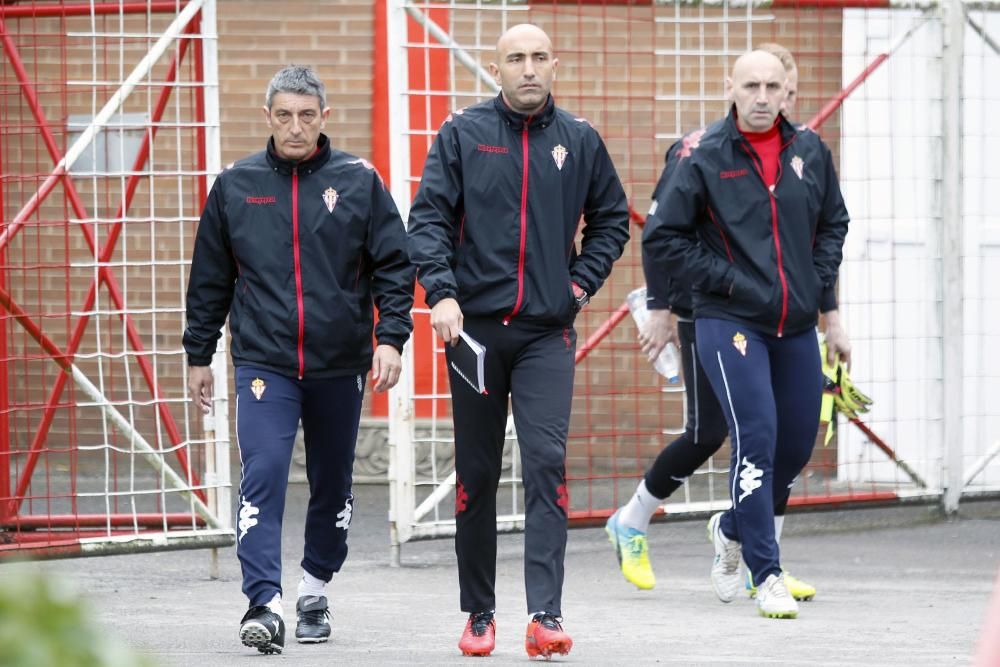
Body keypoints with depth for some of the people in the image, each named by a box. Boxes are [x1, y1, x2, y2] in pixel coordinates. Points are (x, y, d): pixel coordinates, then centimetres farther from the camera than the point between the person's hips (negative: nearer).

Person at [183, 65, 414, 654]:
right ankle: (266, 604, -21)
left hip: (340, 365, 1)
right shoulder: (235, 186, 5)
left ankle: (316, 588, 30)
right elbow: (209, 280, 12)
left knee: (333, 485, 13)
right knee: (263, 477, -16)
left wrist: (391, 338, -10)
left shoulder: (360, 182, 1)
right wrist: (199, 356, 12)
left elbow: (395, 268, 2)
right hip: (263, 363, -1)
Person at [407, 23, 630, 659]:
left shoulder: (579, 141, 6)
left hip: (547, 332, 0)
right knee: (476, 474, 7)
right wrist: (442, 291, -16)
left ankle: (547, 613, -18)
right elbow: (429, 217, -3)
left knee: (547, 463, -14)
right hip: (475, 326, 0)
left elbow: (612, 219, 18)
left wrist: (583, 281, 5)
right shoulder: (463, 134, 1)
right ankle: (480, 613, 18)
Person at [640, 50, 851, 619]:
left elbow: (833, 225, 17)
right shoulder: (704, 157, -7)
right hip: (729, 322, -5)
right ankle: (768, 575, -9)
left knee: (797, 446, 10)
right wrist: (723, 278, -9)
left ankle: (733, 528, 37)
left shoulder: (809, 152, 6)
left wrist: (829, 309, 11)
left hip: (796, 327, 5)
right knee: (756, 439, -15)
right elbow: (662, 236, -5)